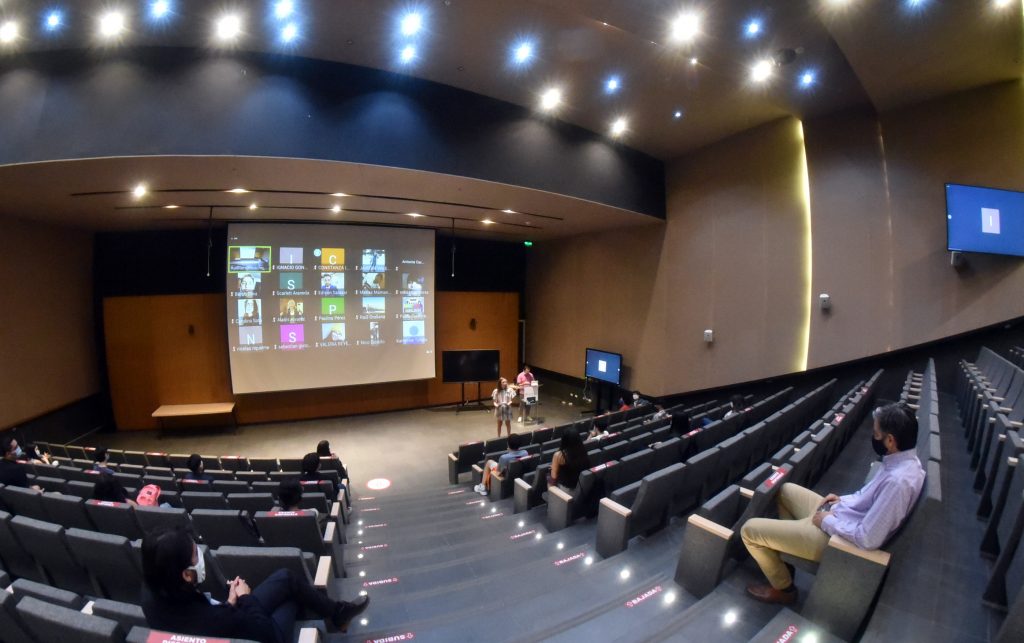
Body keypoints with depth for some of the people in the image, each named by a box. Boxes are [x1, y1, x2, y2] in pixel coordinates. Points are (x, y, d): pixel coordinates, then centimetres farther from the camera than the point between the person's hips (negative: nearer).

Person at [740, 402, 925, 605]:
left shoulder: (898, 480, -33)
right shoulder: (905, 459, -3)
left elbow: (868, 539, -30)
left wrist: (828, 521, -16)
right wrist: (843, 500, 7)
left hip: (836, 534, -10)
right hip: (839, 516, 10)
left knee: (750, 530, -7)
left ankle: (783, 588, 16)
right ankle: (788, 546, 31)